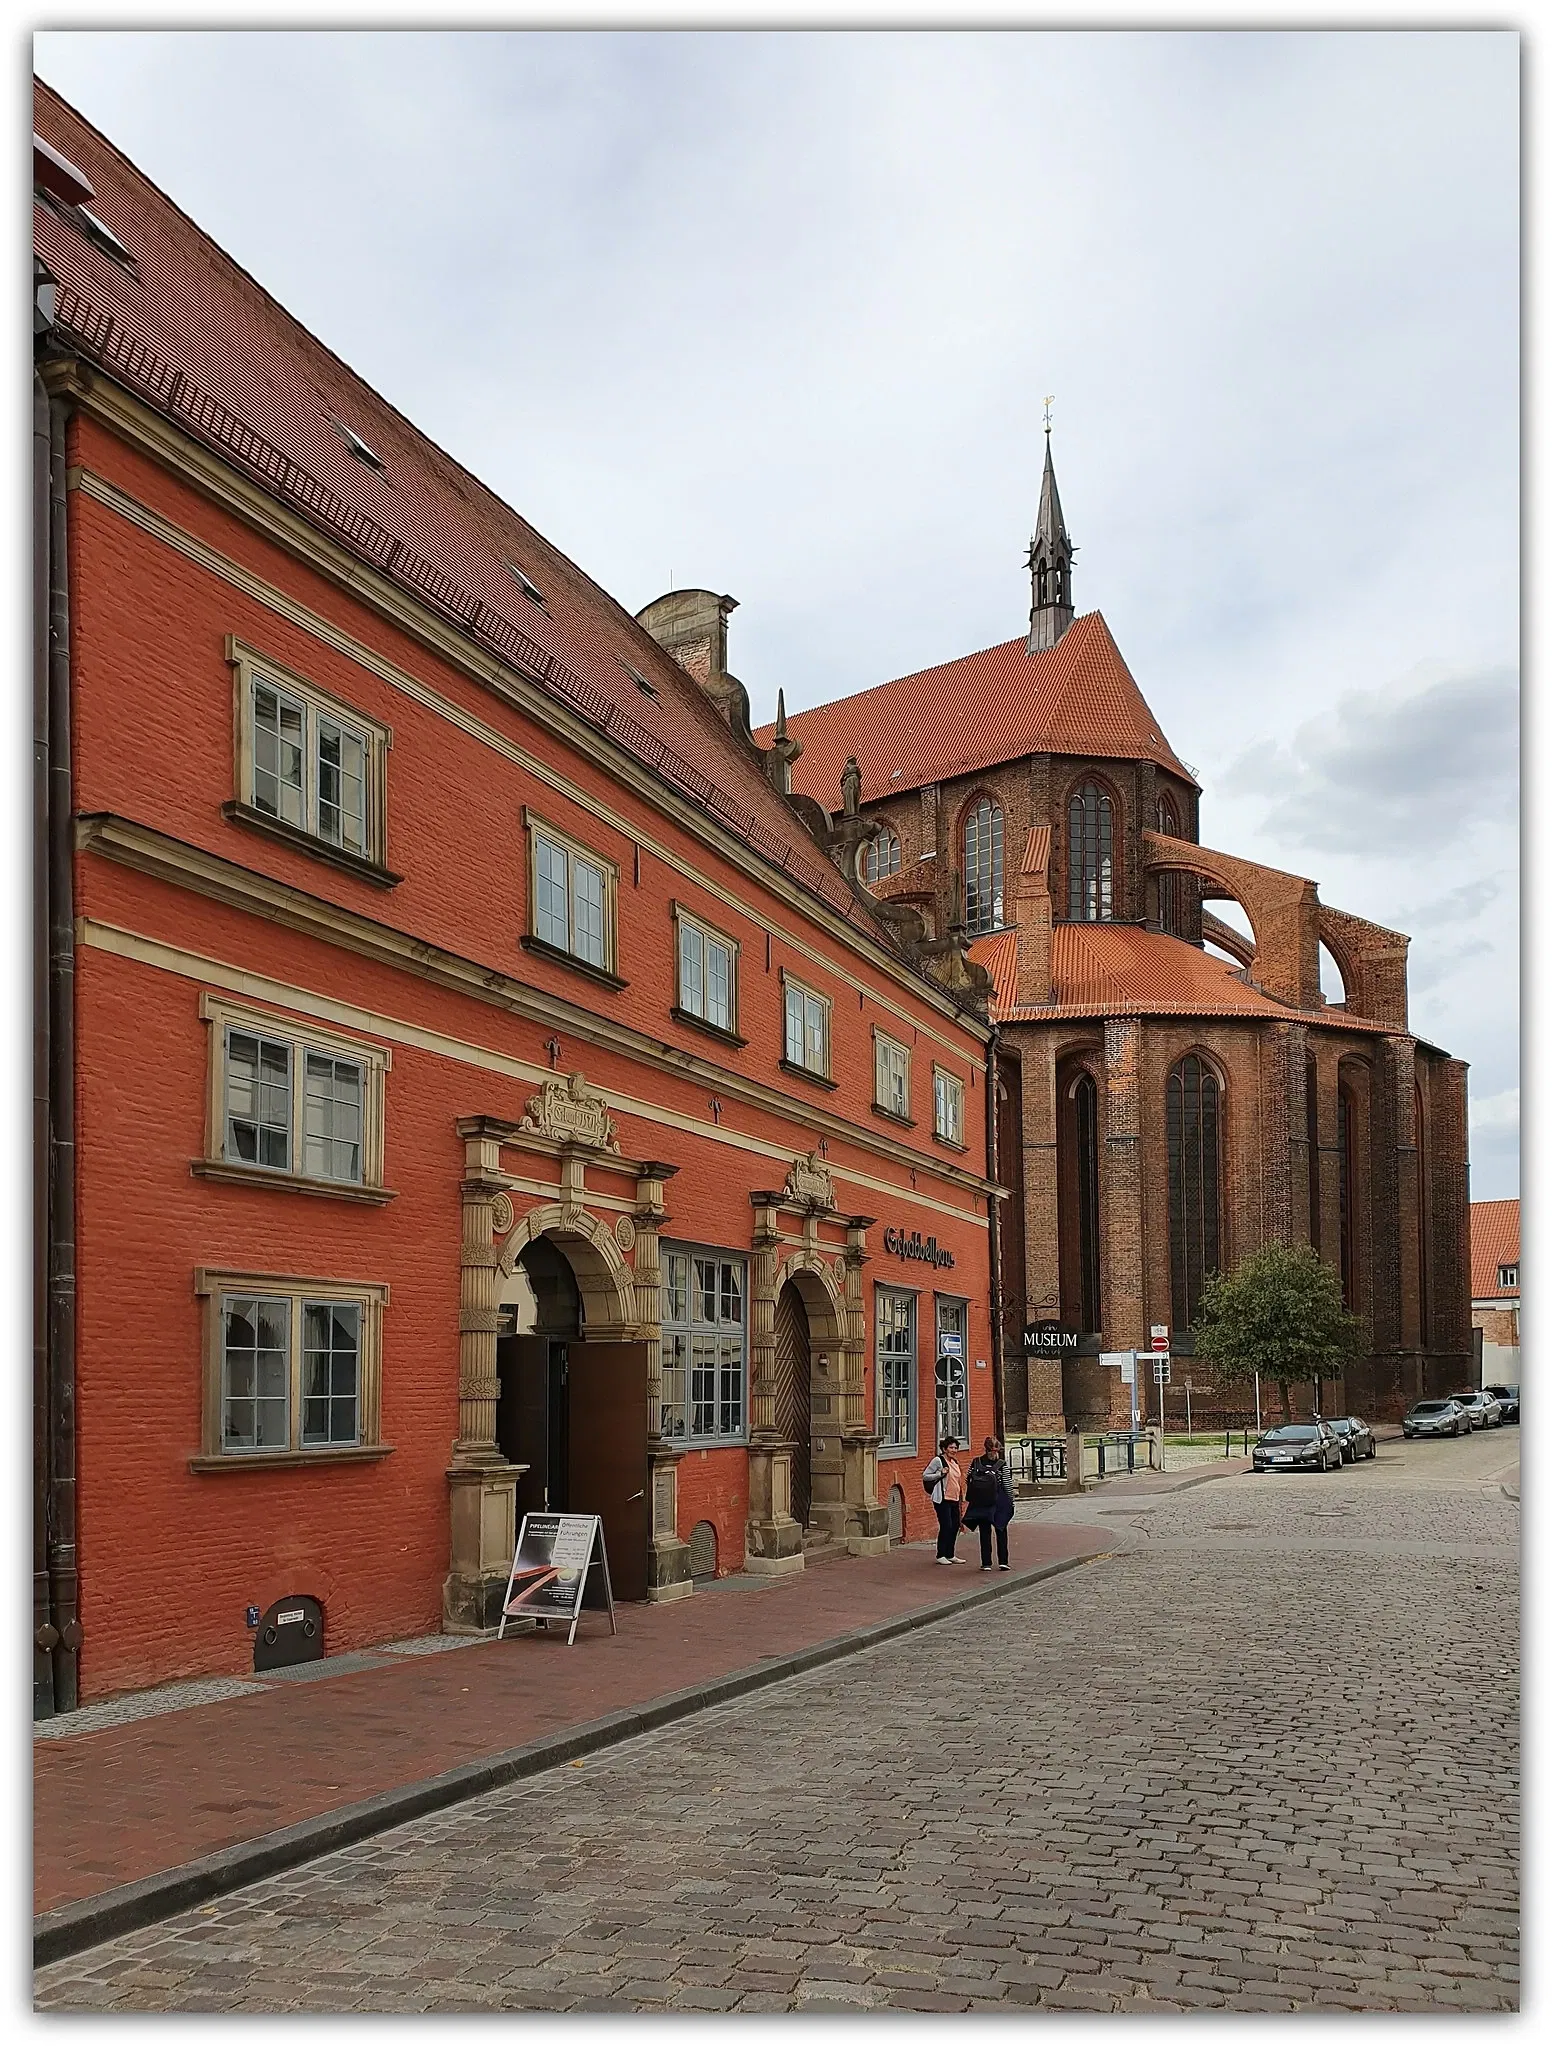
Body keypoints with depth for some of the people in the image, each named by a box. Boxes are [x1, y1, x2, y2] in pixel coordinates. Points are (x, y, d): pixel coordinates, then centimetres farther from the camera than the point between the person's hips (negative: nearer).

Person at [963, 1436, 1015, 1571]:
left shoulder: (976, 1463, -3)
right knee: (1001, 1532, 12)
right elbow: (1007, 1485, -7)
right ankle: (1003, 1561, 9)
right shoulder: (1002, 1465, -9)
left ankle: (986, 1563, 7)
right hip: (998, 1503, -1)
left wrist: (968, 1499, 9)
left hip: (980, 1504, 1)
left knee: (984, 1532, 8)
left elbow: (968, 1482, -2)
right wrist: (1011, 1501, 4)